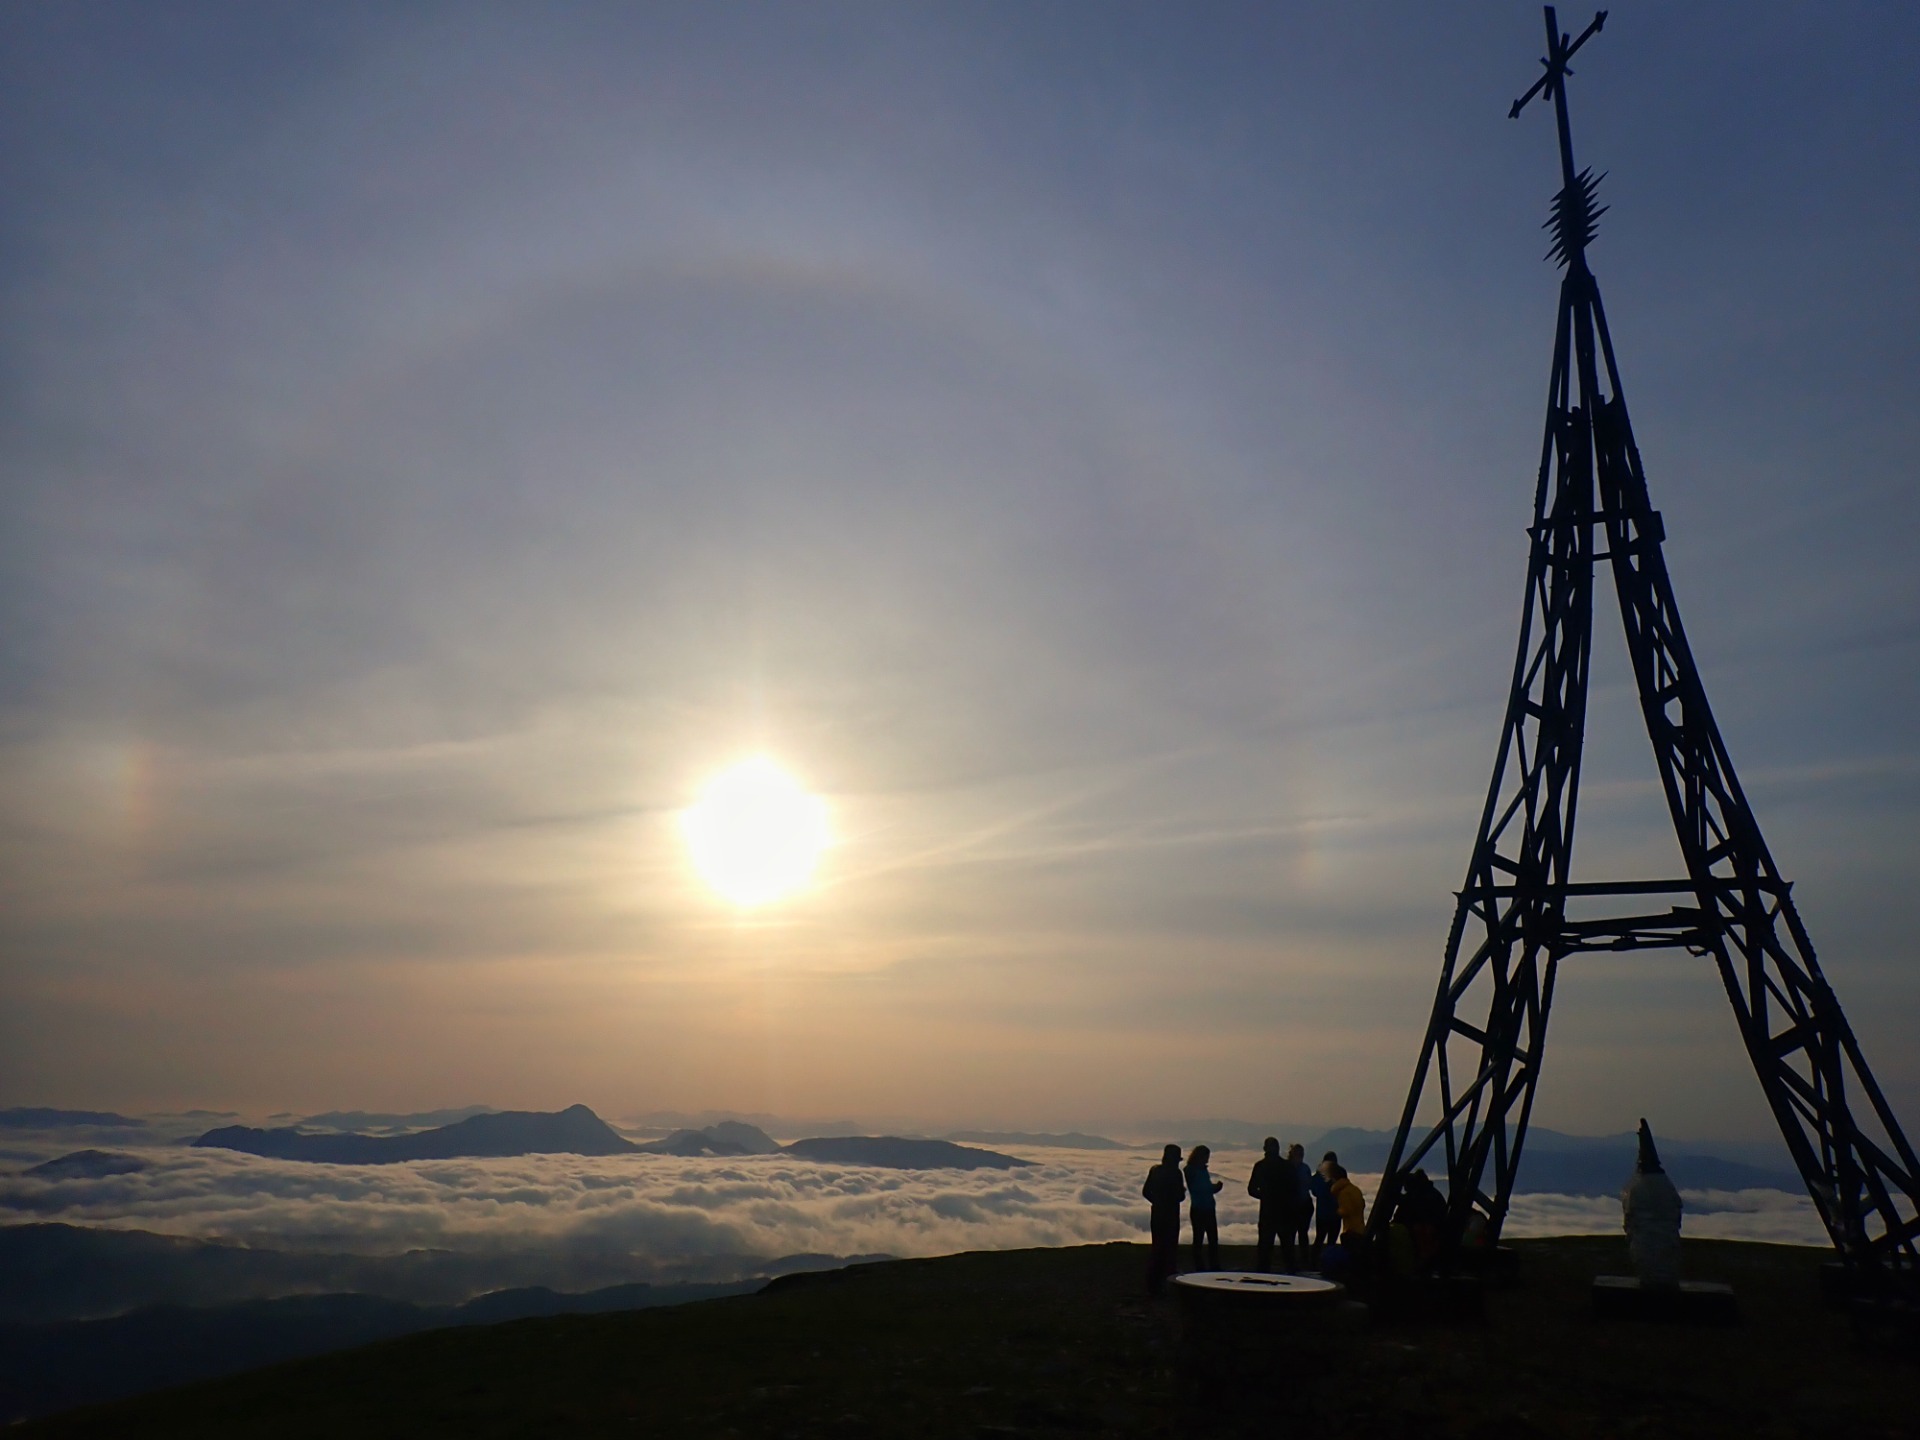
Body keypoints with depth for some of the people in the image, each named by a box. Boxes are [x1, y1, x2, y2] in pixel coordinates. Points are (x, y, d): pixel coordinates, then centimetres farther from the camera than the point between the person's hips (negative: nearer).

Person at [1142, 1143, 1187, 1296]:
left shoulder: (1154, 1170, 4)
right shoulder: (1175, 1173, -14)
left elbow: (1145, 1191, 7)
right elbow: (1179, 1196, -15)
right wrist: (1182, 1191, 6)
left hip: (1156, 1213, 6)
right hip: (1170, 1214, -6)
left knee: (1157, 1247, 14)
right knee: (1170, 1249, 3)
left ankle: (1153, 1285, 16)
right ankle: (1168, 1282, 3)